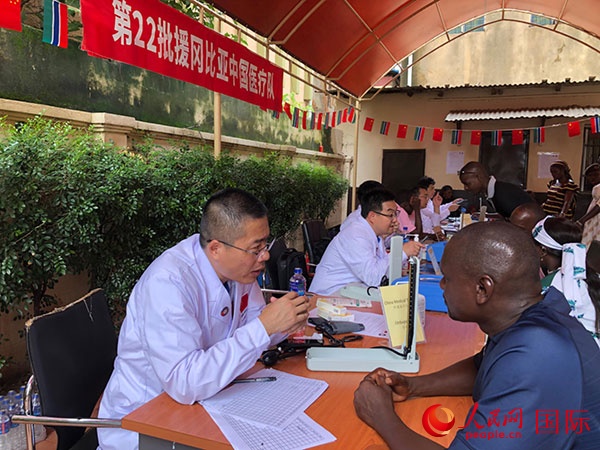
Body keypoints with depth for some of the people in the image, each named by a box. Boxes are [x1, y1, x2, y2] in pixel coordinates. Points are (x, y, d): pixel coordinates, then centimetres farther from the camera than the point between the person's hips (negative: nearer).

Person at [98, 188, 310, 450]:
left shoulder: (237, 264, -7)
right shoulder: (167, 282, -28)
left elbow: (249, 327, 6)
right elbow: (184, 383, -34)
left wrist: (283, 325, -15)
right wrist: (264, 326, -34)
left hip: (199, 401, 6)